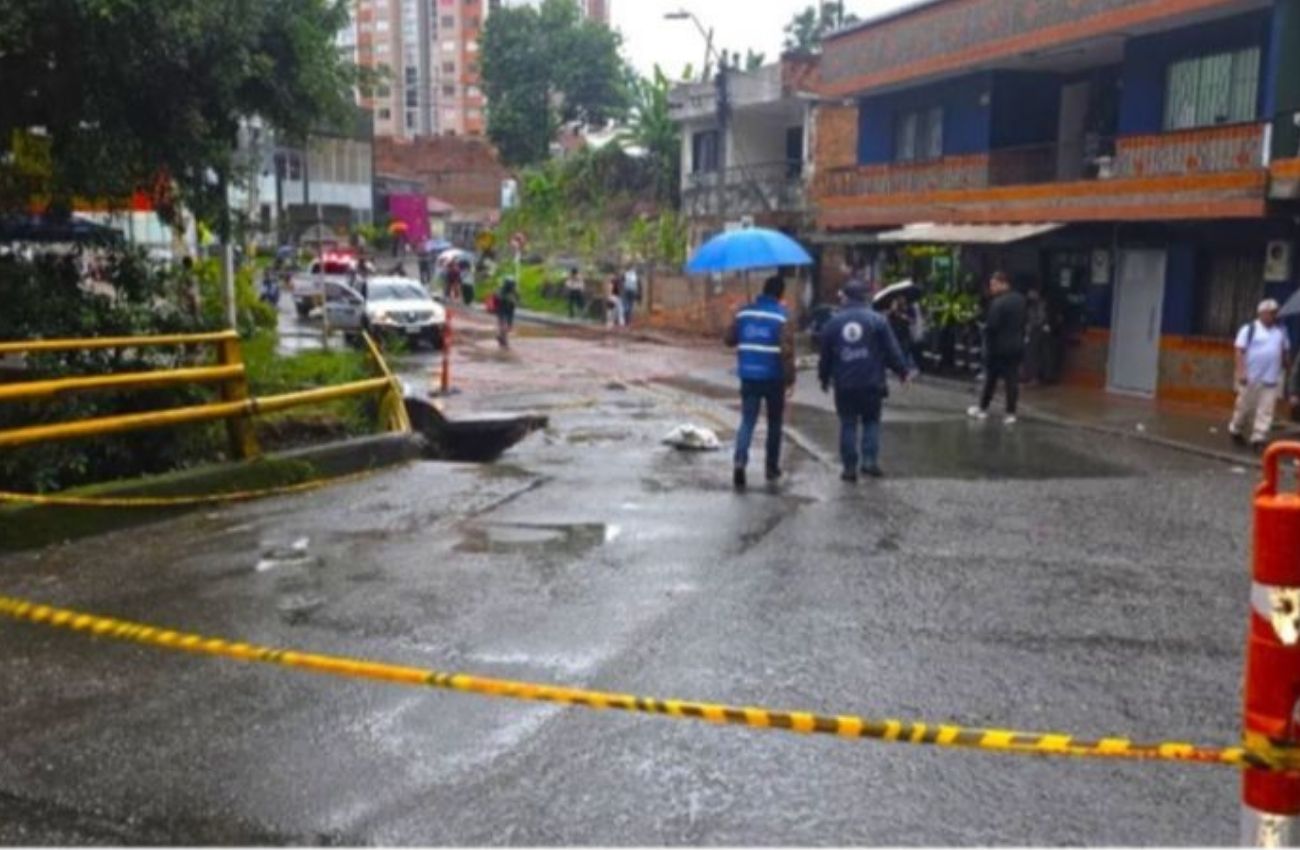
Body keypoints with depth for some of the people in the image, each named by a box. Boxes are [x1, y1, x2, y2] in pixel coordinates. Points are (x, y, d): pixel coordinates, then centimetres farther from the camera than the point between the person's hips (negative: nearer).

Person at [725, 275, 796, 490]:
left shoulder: (744, 312, 3)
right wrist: (790, 379, -12)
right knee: (774, 422, 14)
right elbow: (786, 351, -17)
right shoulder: (782, 317, -10)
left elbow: (729, 340, 10)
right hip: (773, 377, -3)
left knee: (747, 420, 4)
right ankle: (772, 468, 21)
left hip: (748, 376, 3)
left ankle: (739, 461, -18)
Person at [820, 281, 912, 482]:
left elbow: (825, 355, 8)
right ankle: (869, 460, 3)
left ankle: (850, 467, 7)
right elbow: (892, 350, -4)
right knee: (871, 421, 14)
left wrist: (825, 379, 19)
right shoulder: (877, 320, -3)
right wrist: (903, 371, 7)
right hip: (871, 383, -1)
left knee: (848, 424, 8)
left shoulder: (834, 323, 3)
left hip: (844, 384, 1)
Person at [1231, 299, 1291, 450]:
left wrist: (1288, 371, 17)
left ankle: (1259, 438, -3)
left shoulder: (1281, 331, 13)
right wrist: (1241, 372, -16)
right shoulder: (1249, 329, -2)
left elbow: (1286, 352, 20)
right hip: (1251, 377, -4)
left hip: (1272, 378, 4)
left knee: (1266, 410, -4)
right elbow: (1240, 351, -7)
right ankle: (1236, 430, 23)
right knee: (1245, 407, 3)